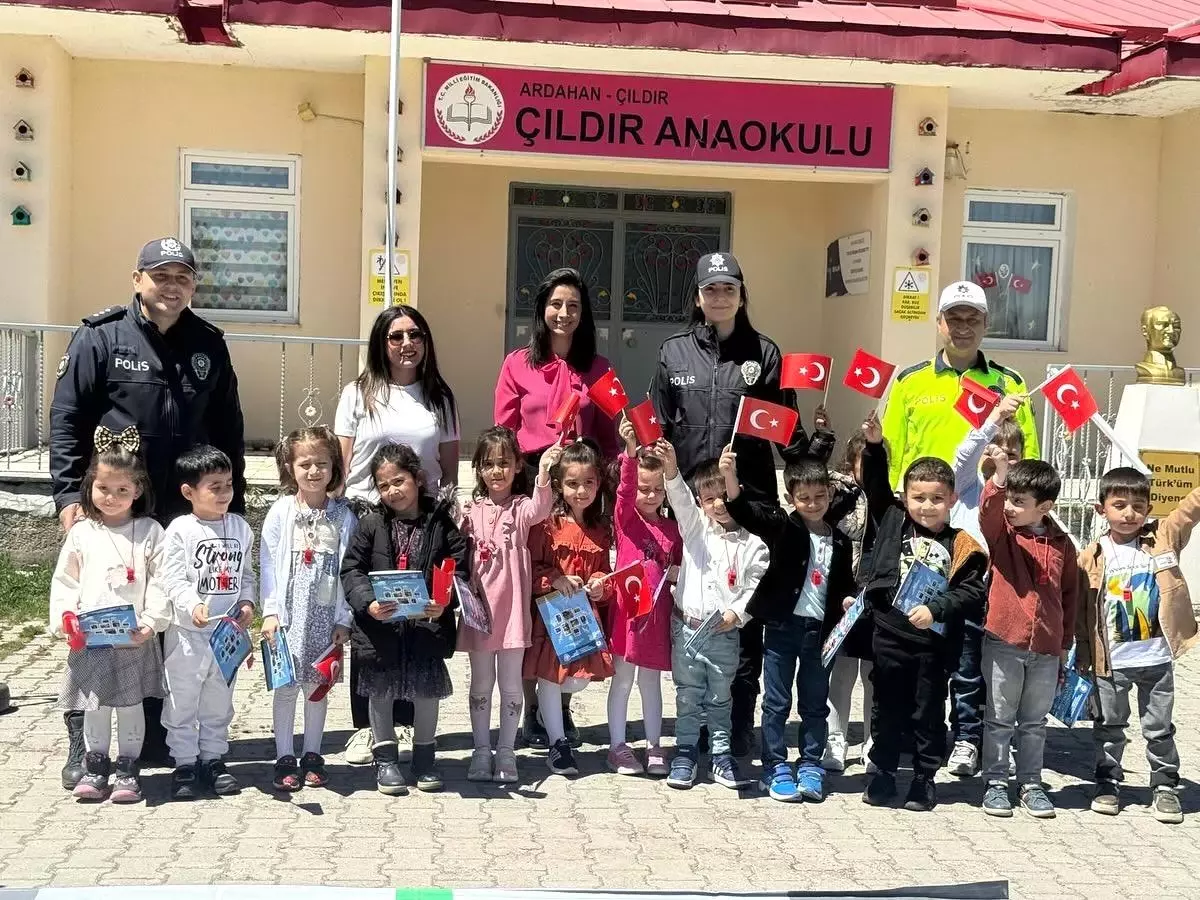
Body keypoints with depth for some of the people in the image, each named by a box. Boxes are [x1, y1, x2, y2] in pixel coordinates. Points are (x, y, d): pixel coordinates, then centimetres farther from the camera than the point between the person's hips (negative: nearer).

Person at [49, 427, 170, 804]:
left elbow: (160, 584, -5)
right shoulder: (81, 533, 3)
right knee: (94, 703, 11)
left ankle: (128, 767, 21)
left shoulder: (150, 532, -2)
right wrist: (65, 617, -9)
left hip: (136, 639, -1)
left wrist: (151, 621, -16)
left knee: (130, 702, 8)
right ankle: (95, 764, 26)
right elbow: (64, 581, 5)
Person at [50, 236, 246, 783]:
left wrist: (233, 505, 10)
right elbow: (66, 420, -4)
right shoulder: (100, 338, -2)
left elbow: (227, 431, 13)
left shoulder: (209, 346, 9)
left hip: (188, 513, 3)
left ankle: (158, 739, 22)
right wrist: (69, 496, -12)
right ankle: (83, 743, 13)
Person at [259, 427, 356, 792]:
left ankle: (312, 755, 21)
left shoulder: (342, 516, 1)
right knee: (286, 685, 3)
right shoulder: (280, 512, -1)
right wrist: (270, 612, -8)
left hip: (326, 615, 1)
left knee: (317, 685, 9)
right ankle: (285, 758, 13)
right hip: (289, 615, -1)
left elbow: (348, 569, 1)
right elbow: (268, 565, -2)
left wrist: (344, 618, -2)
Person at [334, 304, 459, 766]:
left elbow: (450, 470, 13)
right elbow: (341, 464, 5)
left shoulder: (440, 398, 11)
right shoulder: (358, 394, 6)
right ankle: (364, 727, 11)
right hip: (364, 519, -1)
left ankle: (407, 724, 11)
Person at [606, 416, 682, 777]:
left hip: (658, 610, 3)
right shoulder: (626, 517, -3)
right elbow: (625, 489, -23)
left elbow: (680, 567, 19)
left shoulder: (672, 528, 7)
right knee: (622, 678, 6)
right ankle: (618, 746, 15)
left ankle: (654, 746, 23)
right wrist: (631, 452, -37)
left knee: (650, 679, 14)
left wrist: (678, 574, -5)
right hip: (627, 607, -3)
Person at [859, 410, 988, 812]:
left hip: (932, 636, -1)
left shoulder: (960, 544, -2)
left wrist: (935, 609, -17)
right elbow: (875, 485, 8)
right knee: (887, 708, 12)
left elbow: (972, 591, -7)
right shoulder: (894, 521, 4)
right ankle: (882, 773, 23)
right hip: (889, 631, 2)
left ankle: (925, 778, 22)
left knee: (928, 711, 10)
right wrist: (874, 447, -4)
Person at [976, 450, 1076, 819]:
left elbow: (1069, 595, 11)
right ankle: (995, 783, 17)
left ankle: (1031, 784, 24)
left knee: (1035, 723, 14)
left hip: (1047, 649, 2)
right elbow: (990, 511, -28)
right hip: (1003, 643, -2)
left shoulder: (1062, 544, 3)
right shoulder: (1000, 532, -3)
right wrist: (998, 476, -44)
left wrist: (1065, 642, 13)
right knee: (999, 719, 7)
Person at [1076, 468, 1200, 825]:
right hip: (1110, 662, 0)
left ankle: (1165, 786, 25)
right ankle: (1108, 782, 28)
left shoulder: (1163, 537, -2)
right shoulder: (1090, 557, -6)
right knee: (1109, 726, 14)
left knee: (1159, 728, 12)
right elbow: (1082, 611, -2)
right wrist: (1083, 656, 0)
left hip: (1157, 658, 0)